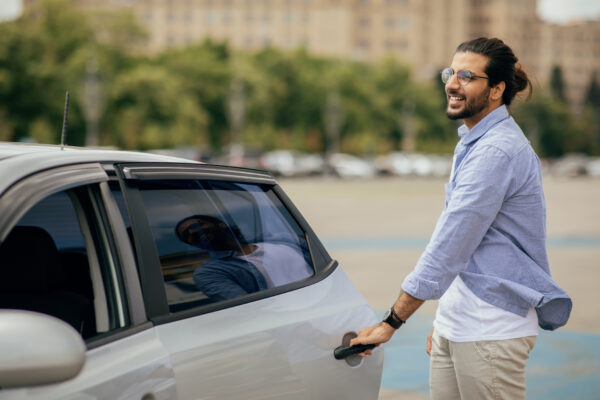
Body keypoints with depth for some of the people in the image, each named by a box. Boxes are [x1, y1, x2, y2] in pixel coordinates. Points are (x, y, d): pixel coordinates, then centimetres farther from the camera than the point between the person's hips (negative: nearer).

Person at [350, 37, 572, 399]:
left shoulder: (497, 152, -18)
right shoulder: (474, 144, 15)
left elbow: (449, 248, -21)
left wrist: (392, 322, -18)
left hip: (491, 331, -9)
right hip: (455, 325, 9)